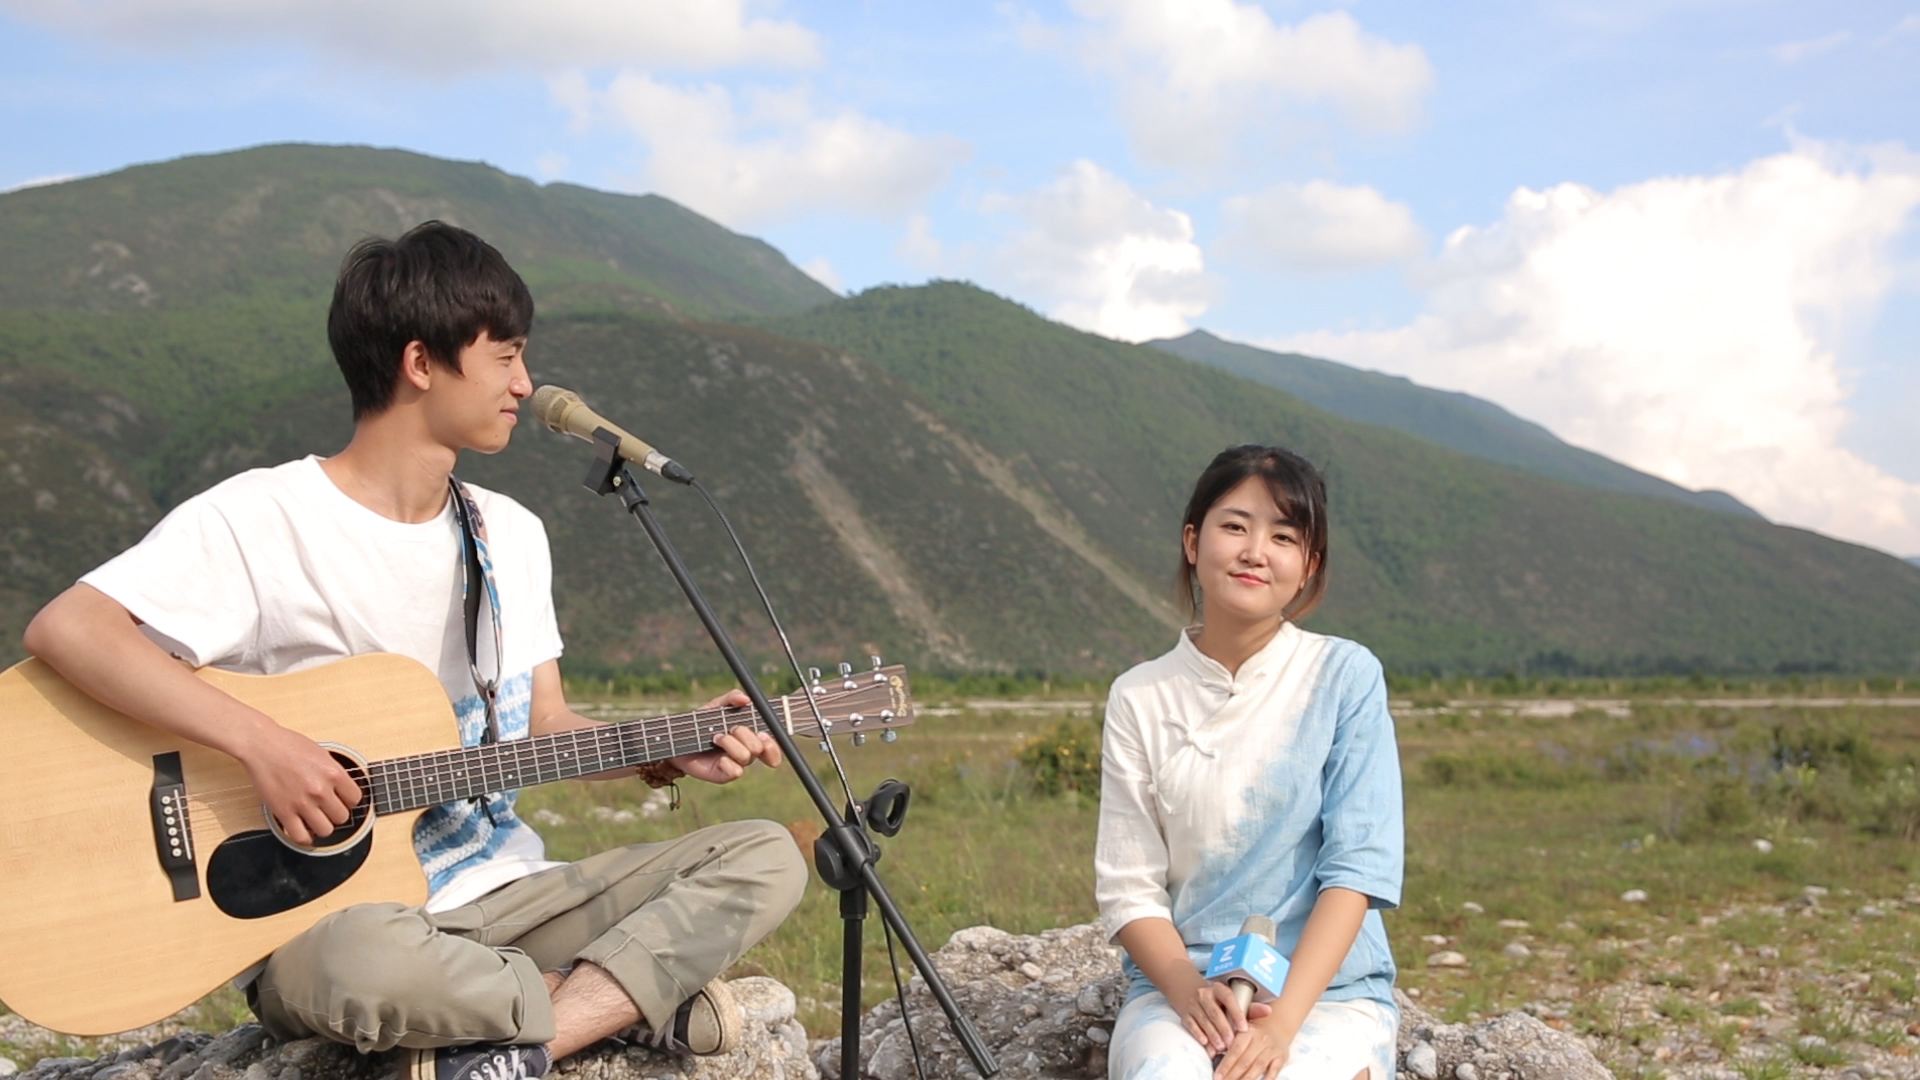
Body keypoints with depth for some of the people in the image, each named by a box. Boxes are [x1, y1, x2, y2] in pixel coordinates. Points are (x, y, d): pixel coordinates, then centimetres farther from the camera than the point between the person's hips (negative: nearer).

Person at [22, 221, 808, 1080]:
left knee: (767, 858, -8)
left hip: (502, 892, 7)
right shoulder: (260, 520, -11)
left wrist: (669, 757, -3)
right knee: (362, 959, -43)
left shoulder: (510, 536, 12)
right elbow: (62, 629, -22)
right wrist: (260, 742, -29)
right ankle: (653, 995, -19)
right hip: (324, 920, -6)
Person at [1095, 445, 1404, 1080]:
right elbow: (1128, 886, 1)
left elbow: (1356, 868, -8)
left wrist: (1282, 1020, -18)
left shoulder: (1346, 677, -1)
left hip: (1329, 989, -1)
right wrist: (1188, 989, -17)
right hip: (1178, 986, 1)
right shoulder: (1140, 699, 4)